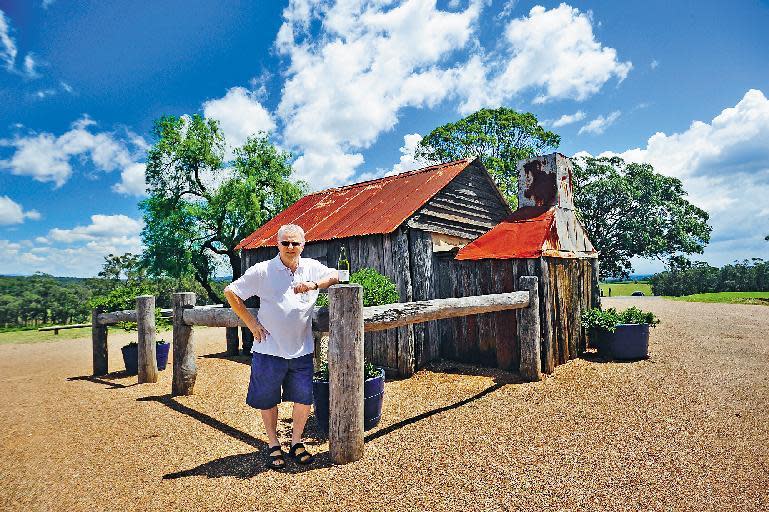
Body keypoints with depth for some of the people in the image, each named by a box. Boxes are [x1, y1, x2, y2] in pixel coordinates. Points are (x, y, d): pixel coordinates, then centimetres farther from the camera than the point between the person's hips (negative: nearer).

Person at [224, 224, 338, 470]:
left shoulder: (312, 268, 1)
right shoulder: (262, 271, -6)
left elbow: (335, 276, 6)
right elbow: (231, 292, -1)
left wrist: (315, 284, -13)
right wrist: (252, 323, -5)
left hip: (301, 350, 2)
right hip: (269, 349, -2)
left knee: (304, 399, 7)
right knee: (268, 400, 12)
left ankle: (296, 442, 30)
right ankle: (273, 446, 33)